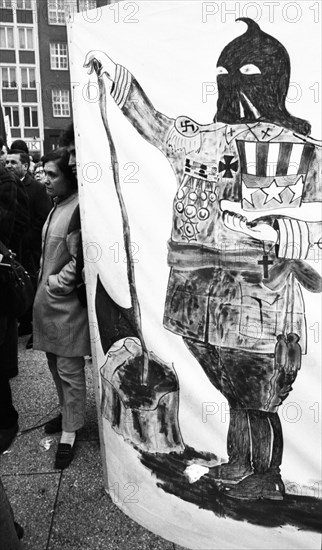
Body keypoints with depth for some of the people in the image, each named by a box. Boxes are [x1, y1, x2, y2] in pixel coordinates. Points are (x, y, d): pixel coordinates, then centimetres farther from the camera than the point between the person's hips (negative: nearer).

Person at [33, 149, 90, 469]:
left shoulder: (78, 209, -18)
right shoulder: (57, 205, 12)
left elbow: (79, 262, -21)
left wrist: (56, 283, -11)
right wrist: (43, 279, 11)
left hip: (66, 304, -9)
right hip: (47, 301, 9)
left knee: (69, 371, 4)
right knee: (55, 365, 20)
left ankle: (70, 433, 20)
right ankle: (67, 413, 40)